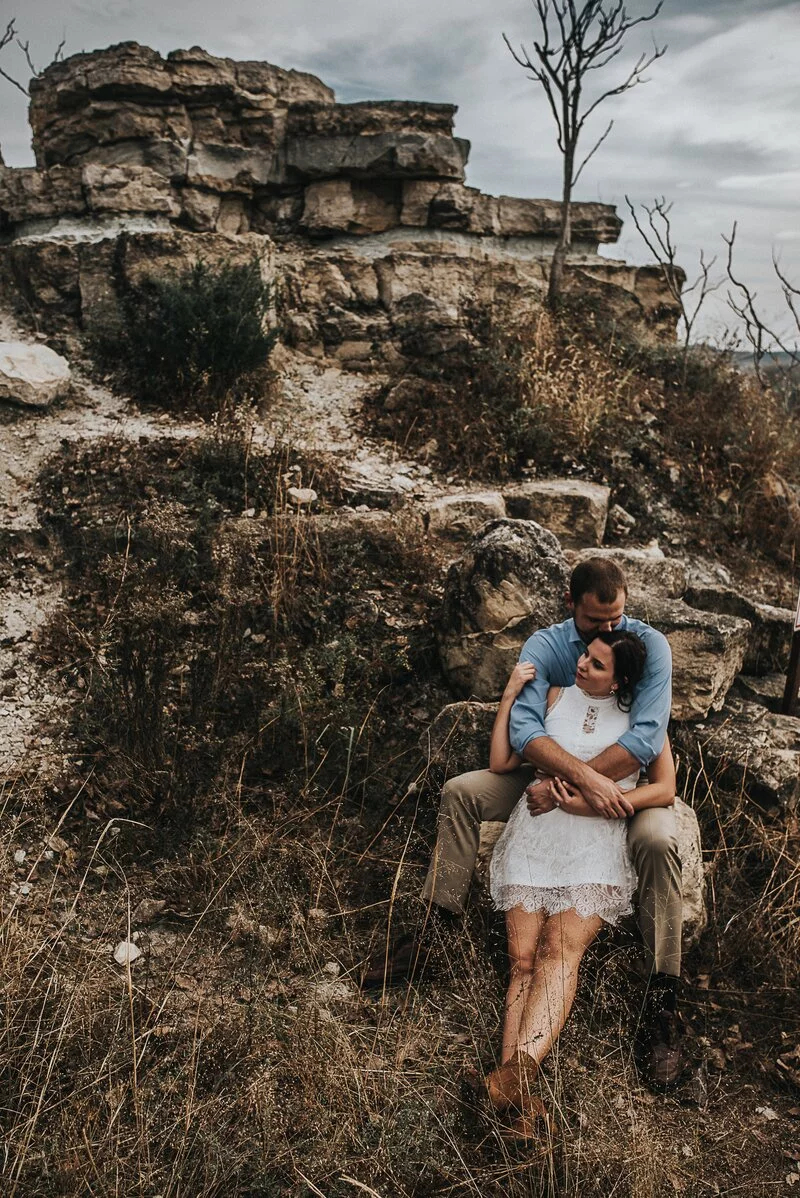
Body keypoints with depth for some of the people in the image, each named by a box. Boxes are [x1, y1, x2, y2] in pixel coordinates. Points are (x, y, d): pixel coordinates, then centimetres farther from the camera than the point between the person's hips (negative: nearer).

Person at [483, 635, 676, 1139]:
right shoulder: (556, 696, 16)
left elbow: (664, 790, 4)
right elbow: (501, 764, 14)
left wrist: (595, 803, -7)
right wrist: (510, 696, 7)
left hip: (597, 839, -2)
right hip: (536, 830, 2)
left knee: (560, 950, -24)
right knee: (524, 957, -16)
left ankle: (519, 1068, -38)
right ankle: (519, 1095, -27)